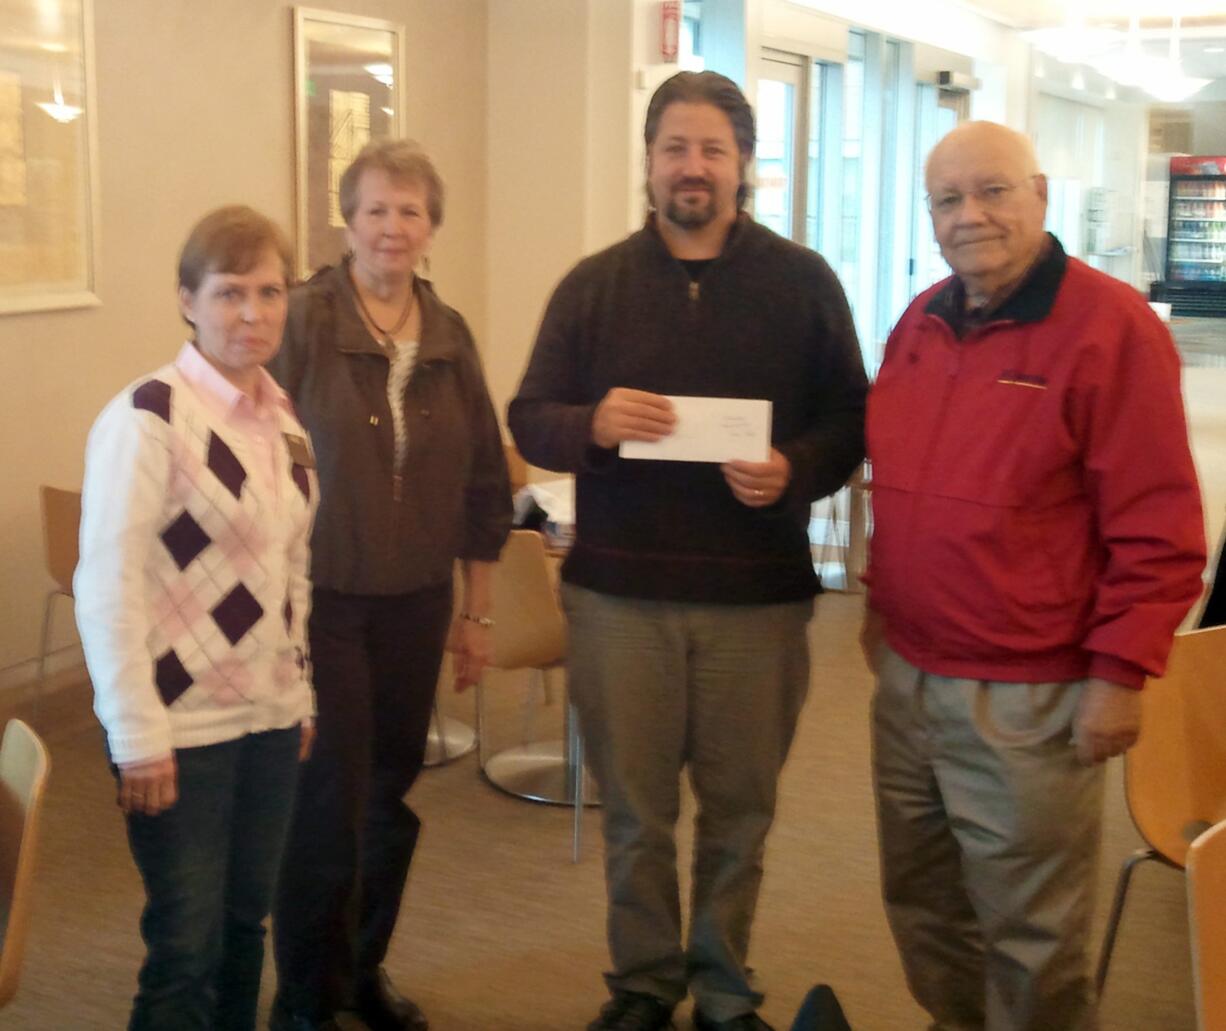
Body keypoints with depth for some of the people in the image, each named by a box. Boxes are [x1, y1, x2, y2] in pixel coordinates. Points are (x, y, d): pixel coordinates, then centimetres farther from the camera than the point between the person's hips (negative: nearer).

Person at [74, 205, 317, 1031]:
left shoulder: (283, 417, 7)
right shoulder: (147, 417, -14)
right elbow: (107, 586, -16)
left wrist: (301, 692, 14)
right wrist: (138, 736, -17)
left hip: (271, 717, 6)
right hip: (183, 725, -6)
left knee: (244, 923, 15)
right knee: (187, 944, 2)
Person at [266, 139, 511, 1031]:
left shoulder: (450, 337, 5)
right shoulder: (303, 321, -10)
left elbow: (481, 481, 10)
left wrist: (478, 611, 12)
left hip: (417, 602, 5)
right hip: (320, 597, -5)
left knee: (391, 794, 14)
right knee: (329, 801, -1)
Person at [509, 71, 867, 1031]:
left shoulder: (803, 282, 2)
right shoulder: (593, 284, 4)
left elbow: (851, 419, 3)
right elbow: (529, 420, 3)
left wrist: (795, 471, -18)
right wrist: (592, 425, -20)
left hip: (758, 597, 0)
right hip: (618, 592, 1)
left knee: (739, 809, 12)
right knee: (635, 811, 11)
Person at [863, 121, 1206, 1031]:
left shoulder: (1110, 327, -13)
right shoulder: (920, 325, 8)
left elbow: (1158, 529, -14)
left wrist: (1120, 673, -15)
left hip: (1031, 699, -6)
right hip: (906, 679, 7)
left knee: (1031, 937, 6)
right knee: (924, 909, 18)